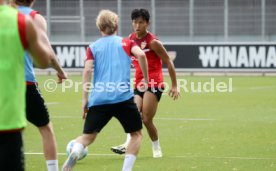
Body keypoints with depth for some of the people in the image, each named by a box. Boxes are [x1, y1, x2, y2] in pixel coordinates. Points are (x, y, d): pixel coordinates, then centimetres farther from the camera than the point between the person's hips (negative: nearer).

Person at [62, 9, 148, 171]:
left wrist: (85, 98, 3)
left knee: (88, 136, 10)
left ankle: (74, 153, -24)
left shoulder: (93, 47, 15)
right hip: (123, 96, -1)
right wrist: (146, 79, 5)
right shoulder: (126, 43, 14)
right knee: (136, 134, 15)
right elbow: (141, 55, -5)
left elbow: (88, 70, 2)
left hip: (99, 99, 1)